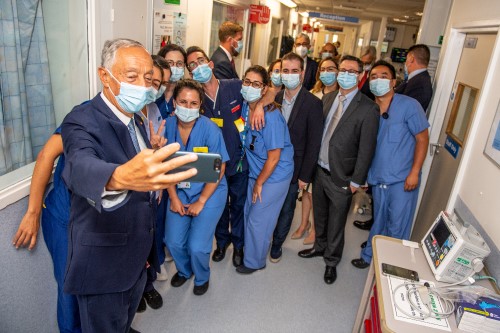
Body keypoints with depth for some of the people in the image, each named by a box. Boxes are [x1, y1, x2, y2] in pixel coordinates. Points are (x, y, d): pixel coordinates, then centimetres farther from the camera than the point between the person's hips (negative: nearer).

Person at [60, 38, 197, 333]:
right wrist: (121, 177, -64)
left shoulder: (137, 119, 4)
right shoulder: (83, 122, -22)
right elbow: (81, 167, -44)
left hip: (138, 257, 7)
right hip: (103, 265, -7)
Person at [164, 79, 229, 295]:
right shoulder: (168, 126, -9)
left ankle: (202, 277, 27)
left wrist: (200, 202, -12)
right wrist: (173, 197, -3)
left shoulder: (210, 129, -18)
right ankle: (184, 270, 36)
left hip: (209, 192, -3)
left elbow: (219, 169, -14)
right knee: (173, 242, 0)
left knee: (197, 246, -8)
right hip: (179, 191, 4)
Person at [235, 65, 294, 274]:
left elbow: (274, 157, -22)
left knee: (258, 220, 7)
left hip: (274, 176, -7)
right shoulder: (245, 107, -5)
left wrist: (259, 183, -10)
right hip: (256, 172, 7)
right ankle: (249, 251, 43)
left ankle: (254, 262, 30)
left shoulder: (271, 116, -27)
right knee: (248, 214, 19)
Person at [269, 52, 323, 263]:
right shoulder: (275, 98, -1)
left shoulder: (313, 103, -13)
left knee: (286, 211, 13)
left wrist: (304, 176, -11)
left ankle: (277, 244, 36)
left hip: (293, 169, -3)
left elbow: (313, 144, -12)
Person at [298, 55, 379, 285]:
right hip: (319, 169, 5)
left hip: (341, 177, -5)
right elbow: (317, 131, 7)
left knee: (336, 223, 12)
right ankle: (320, 246, 48)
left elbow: (366, 148, -14)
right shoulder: (328, 98, 4)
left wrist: (356, 181, -13)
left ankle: (331, 261, 34)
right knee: (320, 214, 23)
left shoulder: (368, 108, -14)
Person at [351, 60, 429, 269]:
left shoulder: (409, 105, -8)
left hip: (403, 180, -4)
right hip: (378, 179, 4)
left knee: (397, 228, 4)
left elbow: (422, 138, -6)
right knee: (379, 222, 17)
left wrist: (414, 172, -13)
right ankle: (368, 257, 36)